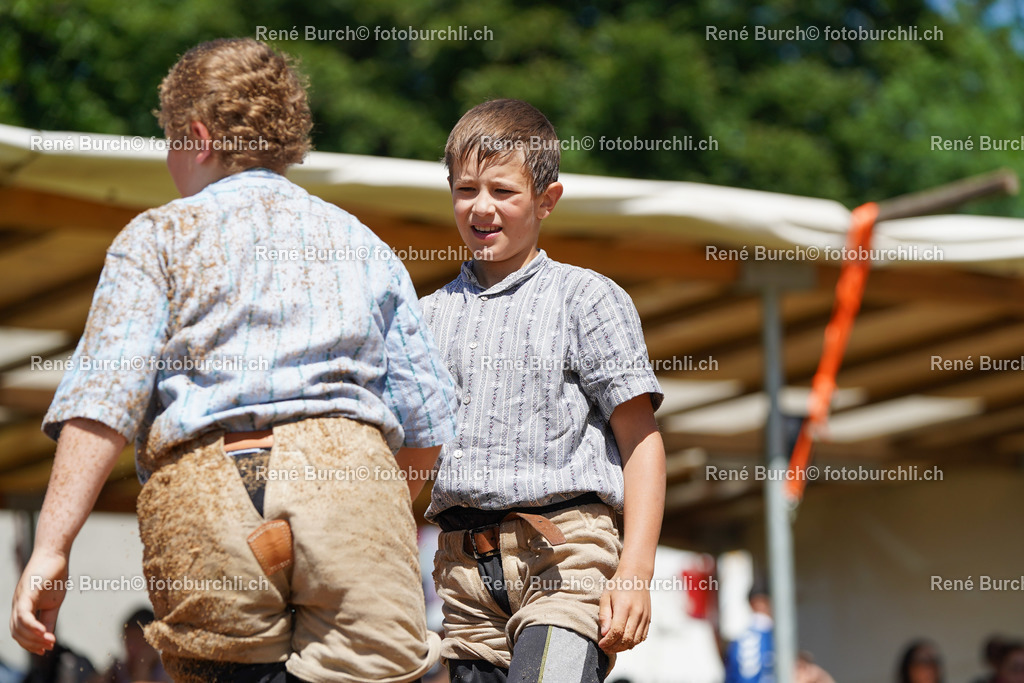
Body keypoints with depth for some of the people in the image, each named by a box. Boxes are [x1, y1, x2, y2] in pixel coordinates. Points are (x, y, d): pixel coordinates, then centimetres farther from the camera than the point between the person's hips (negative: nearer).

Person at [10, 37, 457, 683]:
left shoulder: (159, 236, 12)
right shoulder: (364, 243, 22)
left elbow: (103, 399, -2)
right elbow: (426, 420, 18)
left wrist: (52, 547, -5)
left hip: (203, 494, -1)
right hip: (351, 471, 2)